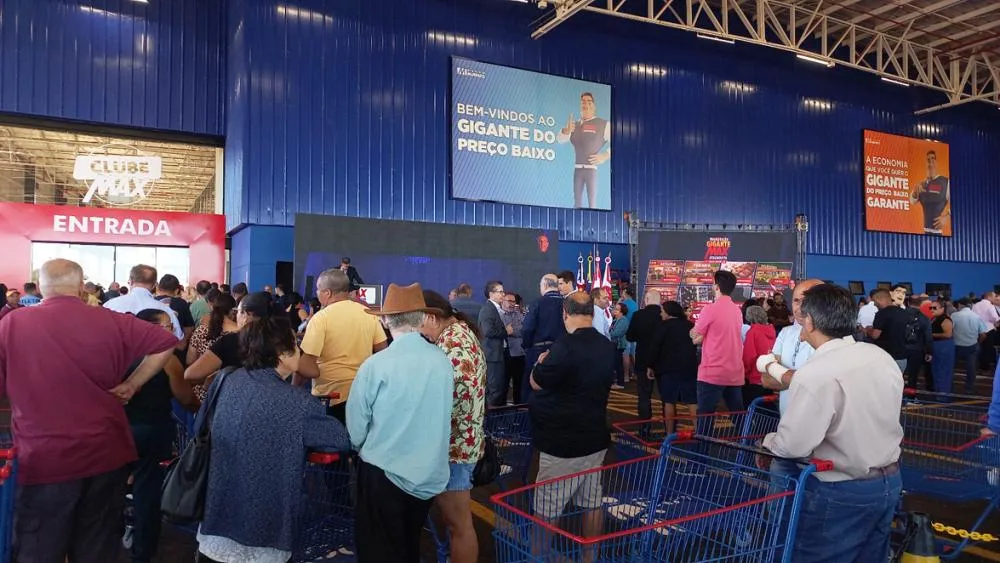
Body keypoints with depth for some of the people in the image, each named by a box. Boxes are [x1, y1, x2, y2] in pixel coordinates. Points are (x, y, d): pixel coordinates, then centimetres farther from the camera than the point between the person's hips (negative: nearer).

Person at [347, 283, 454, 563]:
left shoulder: (375, 366, -19)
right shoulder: (443, 361, -8)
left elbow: (356, 426, -9)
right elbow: (441, 416, 4)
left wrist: (363, 449, 12)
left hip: (385, 473, -4)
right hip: (430, 474, 4)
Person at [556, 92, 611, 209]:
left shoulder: (604, 124, -1)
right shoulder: (575, 124, 14)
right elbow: (560, 139, 6)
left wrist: (605, 156, -16)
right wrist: (566, 131, -16)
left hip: (592, 168, -5)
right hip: (577, 168, 5)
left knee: (592, 202, -7)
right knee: (577, 202, 9)